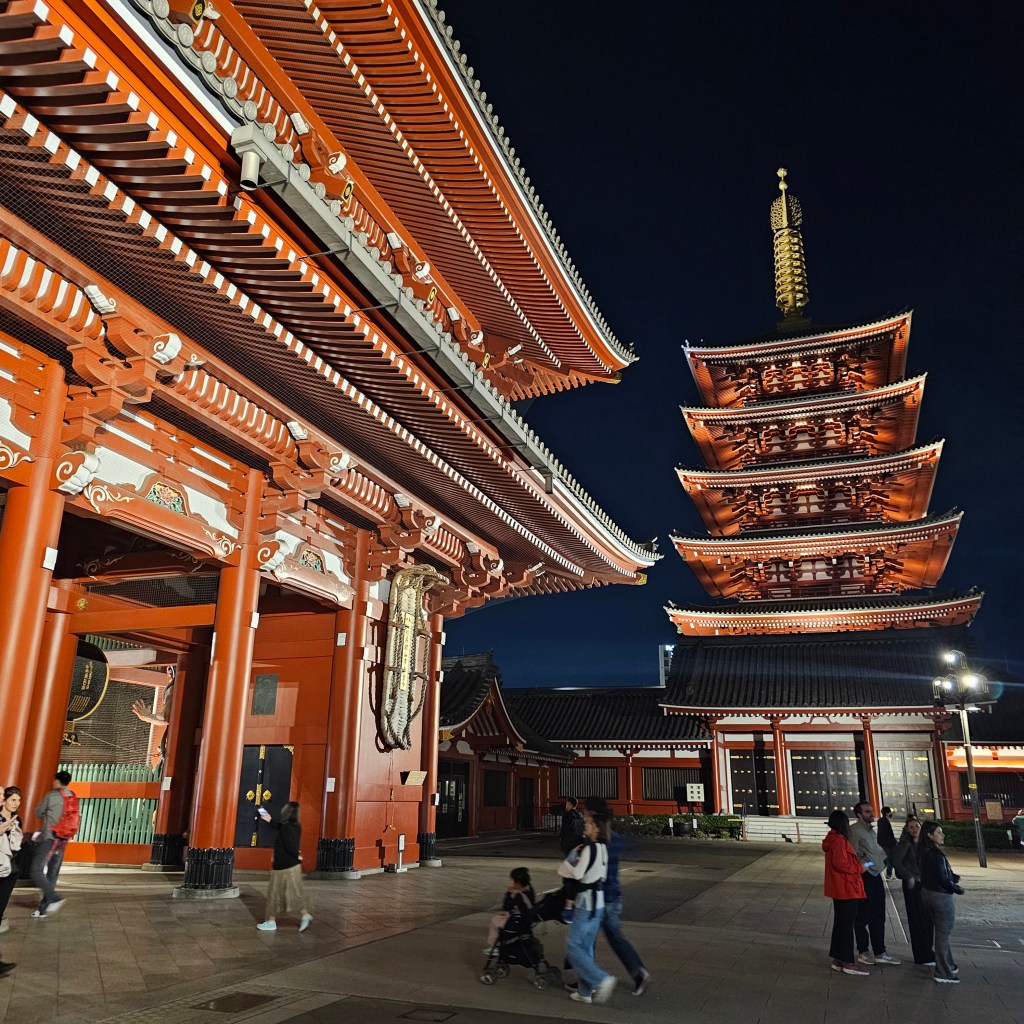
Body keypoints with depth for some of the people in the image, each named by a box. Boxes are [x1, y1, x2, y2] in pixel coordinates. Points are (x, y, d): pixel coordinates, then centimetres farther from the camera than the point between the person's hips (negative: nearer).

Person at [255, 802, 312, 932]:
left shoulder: (286, 828, -22)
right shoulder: (296, 827, 4)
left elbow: (290, 847, -29)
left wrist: (297, 856, -10)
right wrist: (270, 820, 30)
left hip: (283, 867, -8)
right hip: (294, 866, 8)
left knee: (274, 893, 6)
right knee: (295, 892, 13)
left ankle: (271, 922, 16)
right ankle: (305, 915, 5)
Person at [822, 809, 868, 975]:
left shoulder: (833, 839, 13)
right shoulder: (839, 840, -18)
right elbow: (840, 862, -26)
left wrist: (857, 863, 16)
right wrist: (859, 868, -15)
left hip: (840, 889, 10)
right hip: (846, 889, -10)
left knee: (840, 923, 14)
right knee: (847, 925, -3)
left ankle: (838, 959, 20)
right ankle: (848, 962, 2)